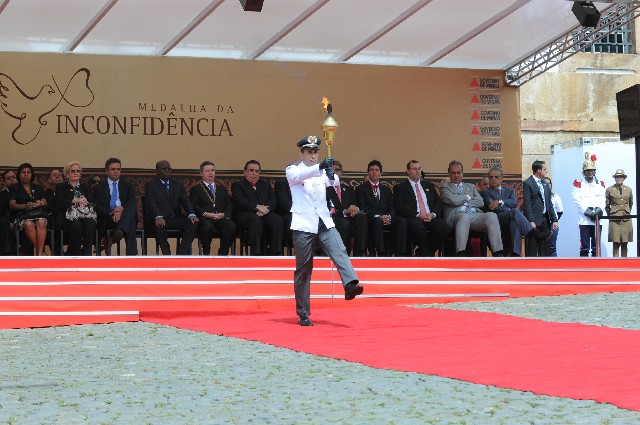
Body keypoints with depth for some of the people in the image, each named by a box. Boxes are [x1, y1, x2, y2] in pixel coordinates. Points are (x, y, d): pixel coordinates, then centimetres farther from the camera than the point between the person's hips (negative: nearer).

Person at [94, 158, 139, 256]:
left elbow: (133, 203, 6)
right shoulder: (99, 187, 18)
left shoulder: (127, 185, 23)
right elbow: (97, 207, 4)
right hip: (107, 220, -2)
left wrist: (122, 209, -18)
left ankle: (120, 231, -59)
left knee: (131, 209, -35)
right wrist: (111, 211, -17)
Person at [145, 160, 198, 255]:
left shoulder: (178, 185, 19)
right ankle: (167, 255, -25)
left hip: (176, 219, 4)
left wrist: (191, 215, -15)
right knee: (159, 226, -38)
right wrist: (158, 217, -30)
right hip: (160, 219, -4)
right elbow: (151, 203, -10)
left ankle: (181, 255, -27)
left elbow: (185, 201, 7)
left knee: (193, 223, -24)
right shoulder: (150, 185, 6)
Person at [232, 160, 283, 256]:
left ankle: (276, 253, -31)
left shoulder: (265, 185, 28)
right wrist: (257, 207, -18)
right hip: (245, 215, -4)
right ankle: (256, 254, -39)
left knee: (277, 219, -28)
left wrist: (266, 208, -12)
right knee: (255, 220, -37)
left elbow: (273, 200, 11)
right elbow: (241, 201, -5)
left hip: (265, 214, 4)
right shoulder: (237, 185, 15)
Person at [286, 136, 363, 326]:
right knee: (303, 269, 1)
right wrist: (319, 168, -37)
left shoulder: (323, 171, 14)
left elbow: (333, 182, -7)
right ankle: (303, 314, 6)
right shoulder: (293, 171, 5)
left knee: (340, 252, -22)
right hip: (304, 225, -3)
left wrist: (333, 178, -33)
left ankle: (351, 284, -43)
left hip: (324, 223, 3)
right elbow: (298, 176, -20)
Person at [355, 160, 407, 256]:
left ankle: (400, 254, -33)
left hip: (387, 219, 4)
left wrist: (388, 216, -11)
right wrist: (378, 217, -17)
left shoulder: (387, 190, 25)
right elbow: (363, 209, -2)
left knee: (402, 220, -28)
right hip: (371, 220, -4)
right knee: (377, 221, -40)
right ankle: (381, 254, -45)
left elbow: (392, 208, 14)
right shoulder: (361, 189, 11)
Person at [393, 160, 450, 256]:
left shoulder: (429, 185, 25)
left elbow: (438, 203, 16)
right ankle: (426, 254, -11)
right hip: (413, 218, -4)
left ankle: (423, 253, -8)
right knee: (419, 229, -39)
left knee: (445, 228, -27)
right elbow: (400, 207, -3)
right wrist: (418, 215, -15)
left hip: (431, 217, 4)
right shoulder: (400, 188, 11)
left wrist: (433, 214, -6)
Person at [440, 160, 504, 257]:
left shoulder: (471, 187, 32)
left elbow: (481, 202, 15)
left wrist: (464, 203, 3)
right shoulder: (444, 187, 19)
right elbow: (453, 200, -2)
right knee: (464, 216, -42)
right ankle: (461, 254, -54)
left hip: (475, 215, 4)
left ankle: (498, 255, -40)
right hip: (457, 215, -4)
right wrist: (467, 197, 12)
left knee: (491, 216, -29)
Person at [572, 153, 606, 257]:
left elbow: (603, 200, 6)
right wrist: (588, 212, -15)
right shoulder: (579, 185, 4)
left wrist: (599, 210, -12)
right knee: (584, 247, -4)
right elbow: (578, 201, -5)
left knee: (596, 247, 5)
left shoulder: (600, 185, 14)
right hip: (584, 220, -3)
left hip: (597, 220, 3)